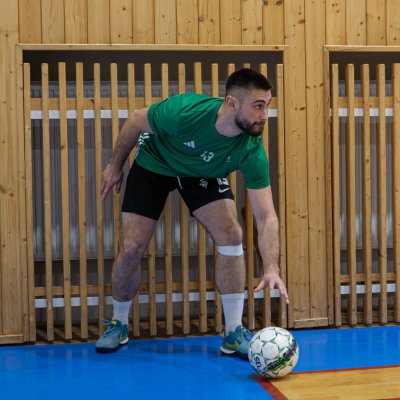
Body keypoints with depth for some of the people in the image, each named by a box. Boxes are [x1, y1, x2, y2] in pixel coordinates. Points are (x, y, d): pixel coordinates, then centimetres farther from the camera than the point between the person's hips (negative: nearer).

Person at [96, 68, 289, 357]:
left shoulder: (252, 151, -32)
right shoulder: (184, 111, -39)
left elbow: (266, 217, -32)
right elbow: (136, 122, -17)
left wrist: (272, 269, -46)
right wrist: (115, 165, -5)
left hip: (203, 174, 2)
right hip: (154, 165, -1)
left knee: (231, 234, -19)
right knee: (131, 249, -7)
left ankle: (234, 334, -5)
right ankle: (118, 325, 21)